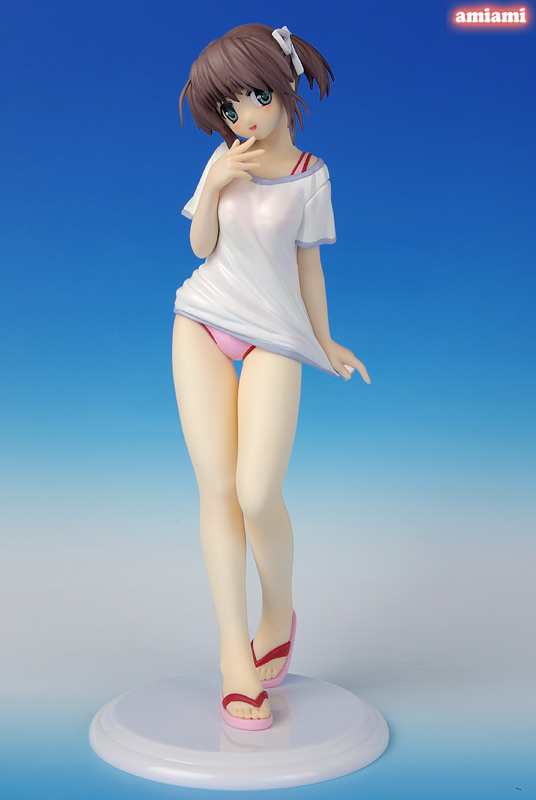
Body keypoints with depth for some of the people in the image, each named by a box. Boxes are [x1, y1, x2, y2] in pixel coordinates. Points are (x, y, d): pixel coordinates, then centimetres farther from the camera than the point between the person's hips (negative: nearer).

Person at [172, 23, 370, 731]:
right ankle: (236, 653, 5)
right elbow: (201, 246, 9)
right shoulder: (225, 160, 10)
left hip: (274, 338, -3)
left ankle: (280, 612, 16)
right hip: (202, 325, 3)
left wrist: (326, 342, 15)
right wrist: (215, 185, -7)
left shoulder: (310, 176, 3)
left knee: (258, 495, -15)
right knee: (216, 489, -4)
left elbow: (308, 262, 10)